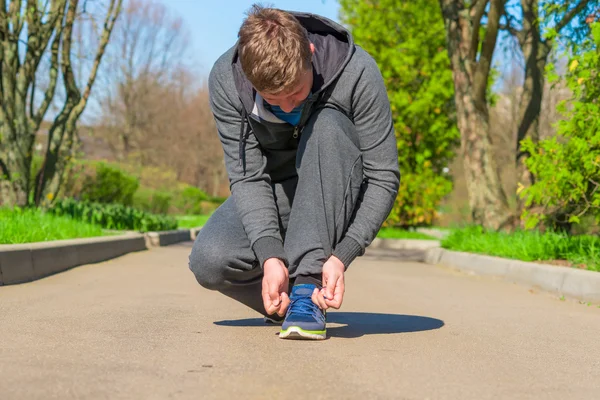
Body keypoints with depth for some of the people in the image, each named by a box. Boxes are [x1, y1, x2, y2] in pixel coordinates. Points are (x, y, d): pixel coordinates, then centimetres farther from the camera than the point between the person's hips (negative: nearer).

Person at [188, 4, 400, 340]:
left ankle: (308, 286, -32)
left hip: (341, 200, -1)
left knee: (327, 125, -34)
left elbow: (384, 178, -23)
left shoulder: (356, 72, -26)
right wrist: (270, 256, -33)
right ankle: (285, 301, 4)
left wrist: (341, 256, -33)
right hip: (271, 196, 2)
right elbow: (248, 177, -19)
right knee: (209, 259, -27)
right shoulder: (226, 79, -20)